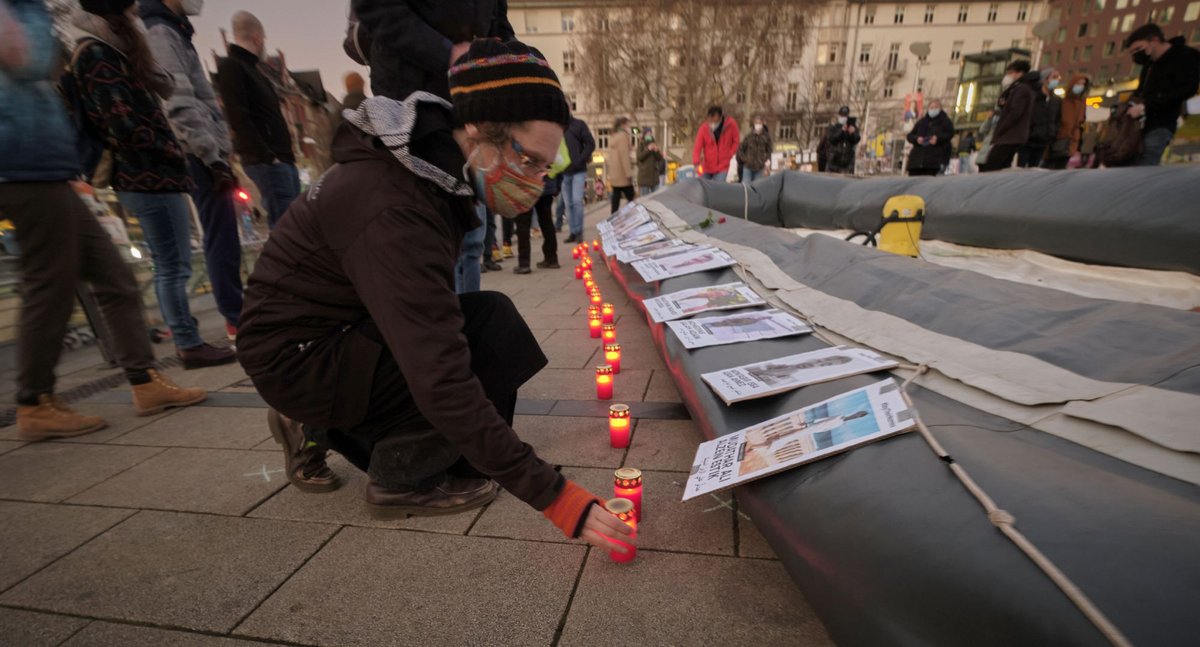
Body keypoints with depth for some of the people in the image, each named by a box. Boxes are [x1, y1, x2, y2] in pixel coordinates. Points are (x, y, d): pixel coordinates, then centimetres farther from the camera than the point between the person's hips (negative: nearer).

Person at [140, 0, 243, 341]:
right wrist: (212, 154, -23)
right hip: (199, 155, -10)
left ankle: (239, 310, 18)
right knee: (222, 237, -10)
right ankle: (237, 318, -6)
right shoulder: (159, 34, -7)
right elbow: (179, 105, -18)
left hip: (205, 153, 10)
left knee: (223, 235, 11)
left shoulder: (174, 33, 24)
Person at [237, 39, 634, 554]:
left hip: (339, 327, 9)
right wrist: (551, 494, -34)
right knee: (491, 329, -23)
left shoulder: (432, 163, -5)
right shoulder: (392, 213, -33)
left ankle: (321, 427, 14)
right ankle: (405, 481, -3)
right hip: (296, 355, -9)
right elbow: (443, 384, -37)